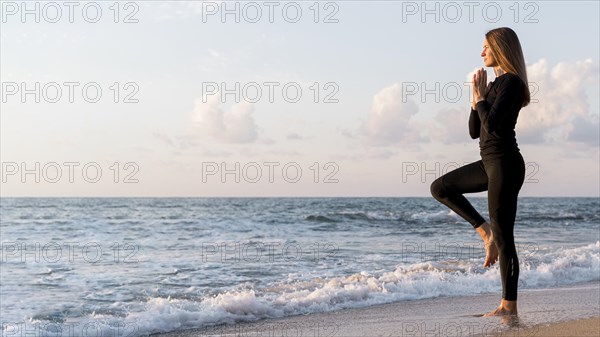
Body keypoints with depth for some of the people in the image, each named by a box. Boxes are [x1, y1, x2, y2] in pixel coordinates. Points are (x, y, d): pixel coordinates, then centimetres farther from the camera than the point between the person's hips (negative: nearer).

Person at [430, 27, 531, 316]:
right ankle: (486, 232, 12)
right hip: (489, 162, 10)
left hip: (505, 163, -10)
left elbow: (492, 124, -23)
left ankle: (509, 306, 3)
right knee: (440, 188, 17)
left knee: (504, 237, -5)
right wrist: (475, 99, 4)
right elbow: (475, 131, 16)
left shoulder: (511, 82, -13)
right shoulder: (495, 84, 14)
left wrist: (480, 97, -9)